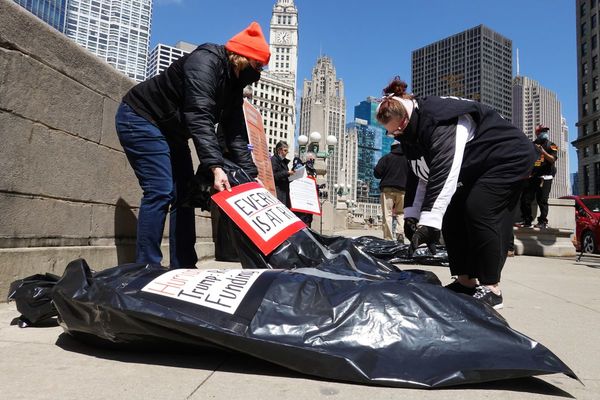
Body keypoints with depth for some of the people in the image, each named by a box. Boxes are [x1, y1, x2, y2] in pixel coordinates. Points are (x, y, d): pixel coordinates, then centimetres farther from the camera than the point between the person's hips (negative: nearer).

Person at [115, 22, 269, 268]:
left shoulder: (233, 83, 3)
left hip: (170, 131, 10)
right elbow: (199, 118, -38)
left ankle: (182, 269, 8)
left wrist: (250, 175, -8)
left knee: (184, 194, 3)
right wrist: (215, 167, -47)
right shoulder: (204, 62, -25)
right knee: (161, 191, -19)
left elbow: (235, 133, 0)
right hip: (140, 118, -9)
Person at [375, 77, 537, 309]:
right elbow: (419, 176, 1)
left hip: (509, 157, -10)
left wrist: (429, 222, -46)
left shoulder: (441, 119, -33)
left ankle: (491, 289, -13)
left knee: (479, 211, -23)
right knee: (451, 216, 1)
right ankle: (465, 281, 8)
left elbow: (445, 172, -42)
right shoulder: (412, 133, -2)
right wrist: (411, 215, -7)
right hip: (477, 167, 10)